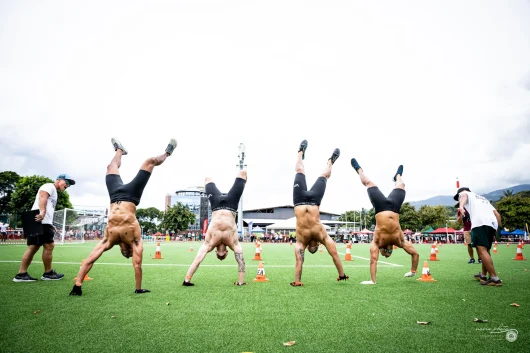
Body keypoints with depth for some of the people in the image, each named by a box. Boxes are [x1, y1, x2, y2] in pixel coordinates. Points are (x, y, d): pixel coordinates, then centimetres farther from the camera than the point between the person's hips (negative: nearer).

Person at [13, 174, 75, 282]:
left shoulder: (53, 192, 30)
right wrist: (42, 212, -35)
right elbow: (42, 197, -19)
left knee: (33, 247, 8)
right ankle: (48, 273, 3)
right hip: (41, 221, -10)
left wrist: (50, 225, 30)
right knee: (49, 246, -6)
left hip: (36, 222, 10)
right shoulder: (50, 186, 1)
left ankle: (21, 274, 8)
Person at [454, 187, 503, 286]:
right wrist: (498, 229, 24)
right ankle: (483, 275, 32)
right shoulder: (484, 199, 39)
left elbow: (464, 196, -7)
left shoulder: (465, 193, 21)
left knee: (482, 250, -13)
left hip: (480, 223, -8)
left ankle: (495, 279, -21)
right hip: (493, 223, 8)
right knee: (486, 250, 20)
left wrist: (461, 206, -28)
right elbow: (497, 214, 27)